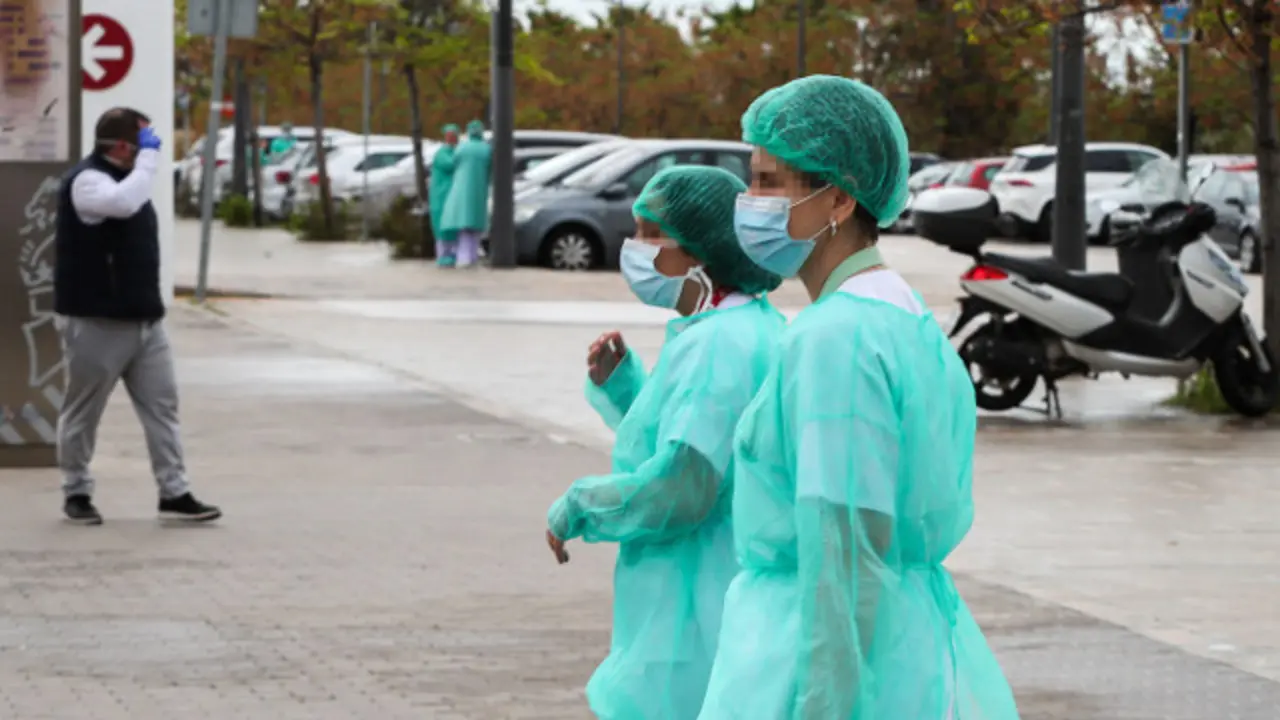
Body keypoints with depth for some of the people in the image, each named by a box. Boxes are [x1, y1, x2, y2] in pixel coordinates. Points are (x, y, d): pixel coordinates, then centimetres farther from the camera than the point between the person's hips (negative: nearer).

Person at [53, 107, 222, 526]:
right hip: (95, 321, -9)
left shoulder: (123, 176, 16)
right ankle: (76, 493, 16)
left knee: (162, 406, 4)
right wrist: (149, 155, -26)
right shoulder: (86, 181, -15)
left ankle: (174, 494, 5)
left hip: (144, 318, 9)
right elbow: (123, 202, -35)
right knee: (83, 412, 4)